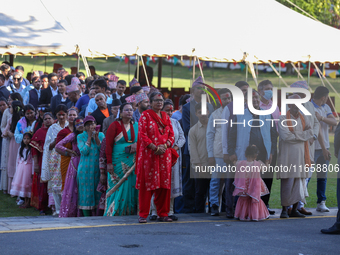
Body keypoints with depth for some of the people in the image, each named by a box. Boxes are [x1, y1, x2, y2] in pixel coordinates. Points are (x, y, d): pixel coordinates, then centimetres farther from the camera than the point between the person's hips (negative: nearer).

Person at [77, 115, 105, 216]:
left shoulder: (101, 135, 9)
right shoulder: (81, 137, 5)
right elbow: (84, 151, -10)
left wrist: (96, 137, -11)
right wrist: (89, 137, -9)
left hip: (98, 168, 2)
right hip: (86, 169, -2)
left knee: (98, 192, 1)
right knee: (86, 192, -3)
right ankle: (86, 216, 2)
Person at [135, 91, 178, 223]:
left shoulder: (166, 117, 15)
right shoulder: (145, 115, 1)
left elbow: (171, 135, 12)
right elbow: (142, 135, -7)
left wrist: (165, 146, -8)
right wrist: (155, 148, -15)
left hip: (165, 155, 5)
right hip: (148, 155, -5)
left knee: (164, 184, 4)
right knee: (147, 184, -4)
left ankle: (163, 214, 10)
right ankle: (143, 214, 0)